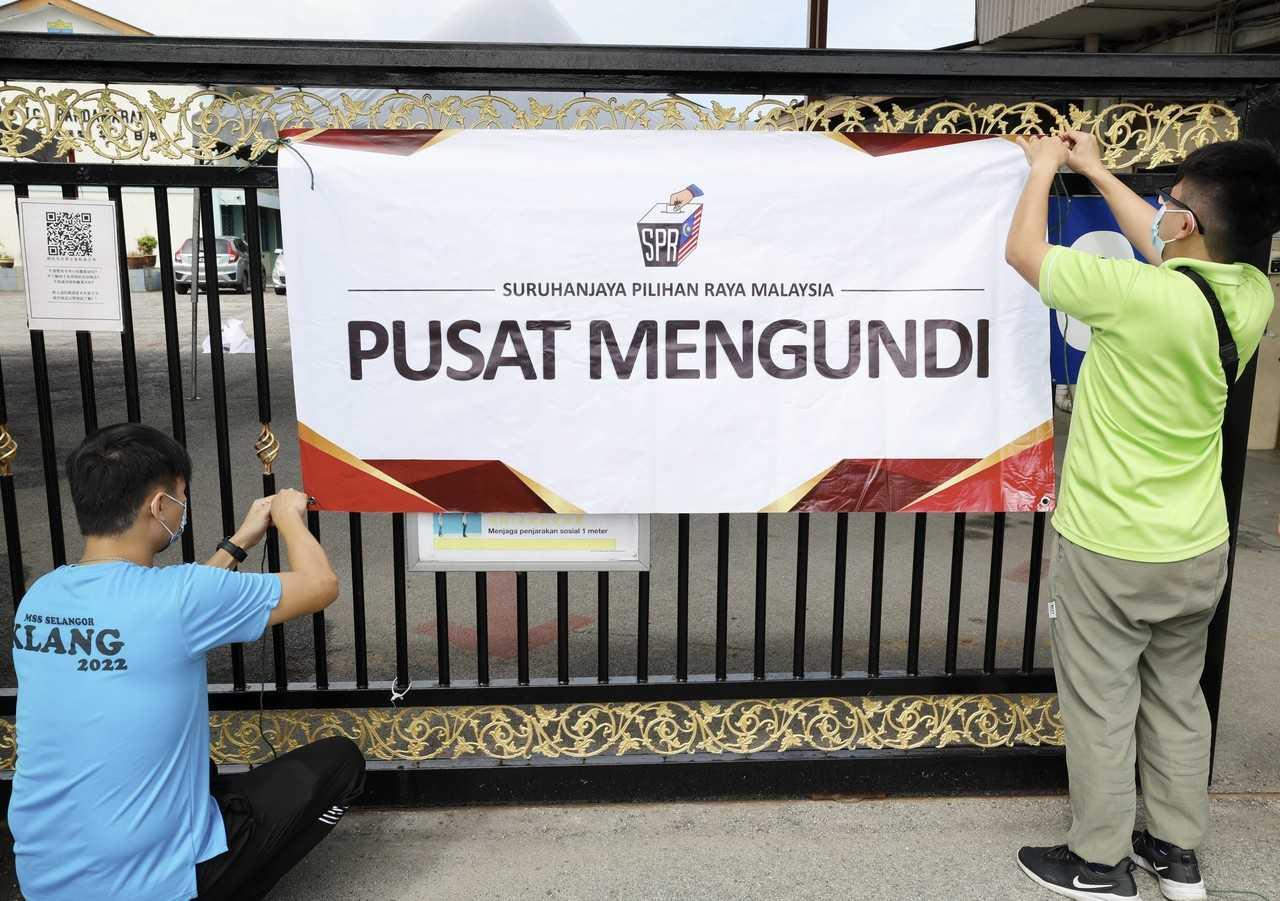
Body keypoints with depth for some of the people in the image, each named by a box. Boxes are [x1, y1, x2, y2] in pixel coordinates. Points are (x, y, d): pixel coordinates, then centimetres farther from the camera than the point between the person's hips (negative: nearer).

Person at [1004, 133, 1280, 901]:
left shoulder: (1139, 294, -27)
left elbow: (1024, 253, -12)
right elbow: (1172, 252, 14)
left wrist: (1046, 166, 6)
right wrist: (1097, 172, 21)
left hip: (1109, 552, -6)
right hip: (1198, 549, 7)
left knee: (1101, 709, 10)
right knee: (1178, 700, 21)